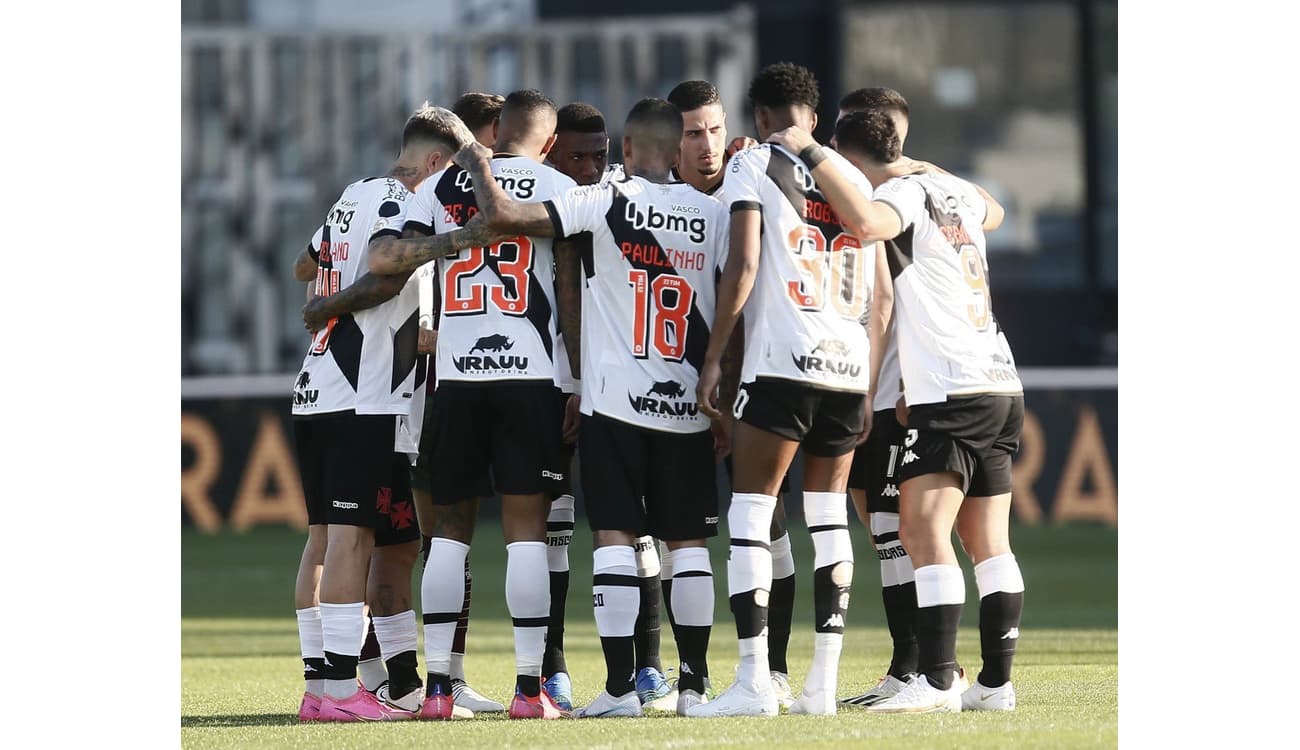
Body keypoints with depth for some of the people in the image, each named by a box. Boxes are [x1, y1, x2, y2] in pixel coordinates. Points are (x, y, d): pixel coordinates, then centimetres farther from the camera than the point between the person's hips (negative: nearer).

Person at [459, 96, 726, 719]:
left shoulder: (602, 204, -7)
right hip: (687, 407, 3)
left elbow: (501, 216, -13)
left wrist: (475, 162, 5)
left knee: (615, 539, -2)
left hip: (615, 403, -3)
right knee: (688, 544, 9)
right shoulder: (714, 215, 4)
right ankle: (694, 684, 10)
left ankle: (620, 686, -7)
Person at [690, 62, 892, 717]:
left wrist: (713, 358, -4)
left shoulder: (753, 166, 2)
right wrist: (874, 382, 24)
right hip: (851, 366, 5)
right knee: (828, 511, 11)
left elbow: (743, 267, -9)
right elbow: (882, 291, 18)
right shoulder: (853, 178, 18)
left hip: (783, 361, -5)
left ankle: (754, 682, -10)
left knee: (751, 509, -2)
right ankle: (823, 682, 7)